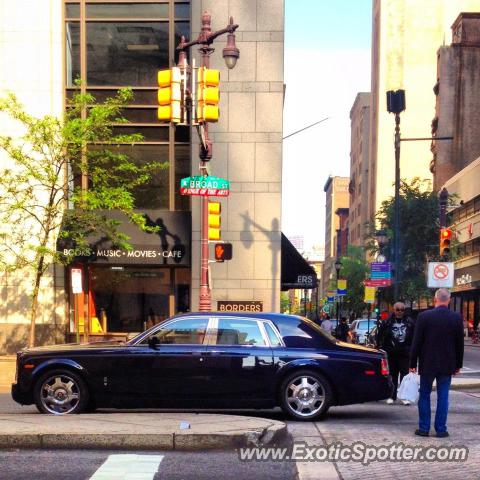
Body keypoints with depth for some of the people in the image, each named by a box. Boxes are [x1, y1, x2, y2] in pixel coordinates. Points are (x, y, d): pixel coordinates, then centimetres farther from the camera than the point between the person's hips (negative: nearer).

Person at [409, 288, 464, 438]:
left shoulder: (424, 316, -10)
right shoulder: (457, 318, -5)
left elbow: (417, 342, -7)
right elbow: (460, 343, 1)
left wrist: (413, 363, 1)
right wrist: (458, 364, 11)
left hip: (428, 364, -1)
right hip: (447, 364, 1)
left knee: (424, 396, 9)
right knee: (443, 397, 8)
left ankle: (424, 428, 10)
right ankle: (441, 429, 9)